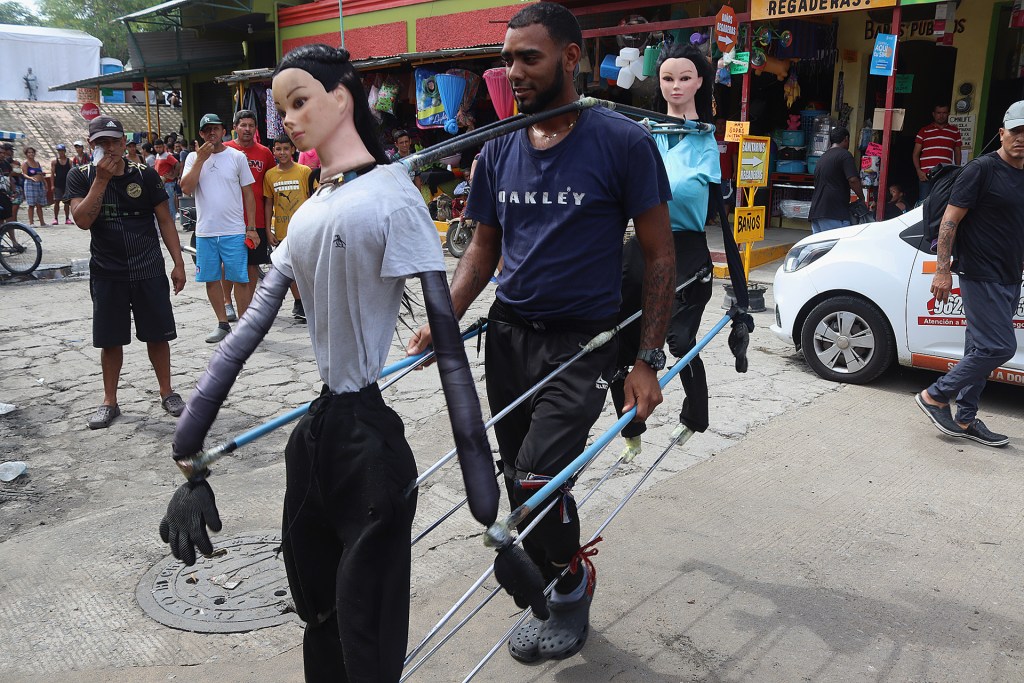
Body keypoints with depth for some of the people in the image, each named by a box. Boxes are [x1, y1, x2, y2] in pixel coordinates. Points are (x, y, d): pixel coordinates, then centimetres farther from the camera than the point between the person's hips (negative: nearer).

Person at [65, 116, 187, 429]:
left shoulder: (145, 174, -1)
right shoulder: (80, 176, -1)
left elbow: (164, 220, 3)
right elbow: (83, 220, -14)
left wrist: (178, 263, 0)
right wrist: (102, 179, -19)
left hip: (149, 270, 0)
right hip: (107, 273, 0)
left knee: (157, 335, 6)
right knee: (110, 340, 7)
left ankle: (167, 393, 22)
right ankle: (109, 401, 21)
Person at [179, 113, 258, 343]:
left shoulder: (237, 157, 3)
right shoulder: (193, 158, 6)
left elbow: (248, 193, 5)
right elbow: (186, 188, -8)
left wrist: (251, 227, 0)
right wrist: (200, 159, -11)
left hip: (234, 230, -2)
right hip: (205, 231, 2)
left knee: (239, 279, -2)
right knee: (211, 279, 9)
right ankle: (223, 324, 21)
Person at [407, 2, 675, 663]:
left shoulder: (624, 142, -9)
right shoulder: (499, 151, 6)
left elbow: (660, 255, -6)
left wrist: (647, 362, -11)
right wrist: (443, 321, -1)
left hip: (582, 341, -5)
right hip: (507, 334, 6)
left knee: (536, 479, -16)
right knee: (520, 480, 11)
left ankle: (574, 577, 16)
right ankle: (558, 602, 34)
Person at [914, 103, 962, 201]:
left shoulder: (955, 131, 15)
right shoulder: (924, 131, 11)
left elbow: (957, 154, 19)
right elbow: (916, 154, 8)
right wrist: (918, 171, -5)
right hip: (926, 175, -1)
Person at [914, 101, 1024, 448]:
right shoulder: (983, 169, -10)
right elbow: (950, 219, -13)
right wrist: (942, 269, -19)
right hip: (981, 276, -8)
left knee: (981, 349, 11)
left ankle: (965, 419, 18)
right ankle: (935, 396, 1)